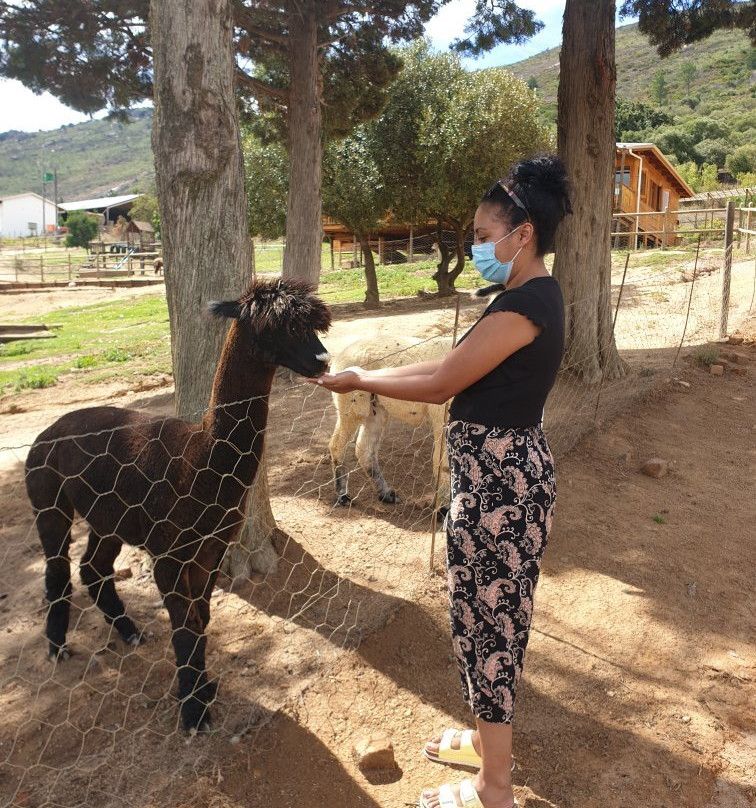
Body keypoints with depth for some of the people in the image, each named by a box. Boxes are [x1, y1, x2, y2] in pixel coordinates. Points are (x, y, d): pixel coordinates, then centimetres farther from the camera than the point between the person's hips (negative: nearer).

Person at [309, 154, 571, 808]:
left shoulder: (523, 304, -21)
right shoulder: (537, 295, 11)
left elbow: (441, 383, -19)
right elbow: (456, 370, 12)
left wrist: (359, 381, -5)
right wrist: (371, 372, 10)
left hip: (497, 481, -10)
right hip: (503, 469, 10)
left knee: (488, 621, 5)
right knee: (489, 614, 22)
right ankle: (489, 738, 44)